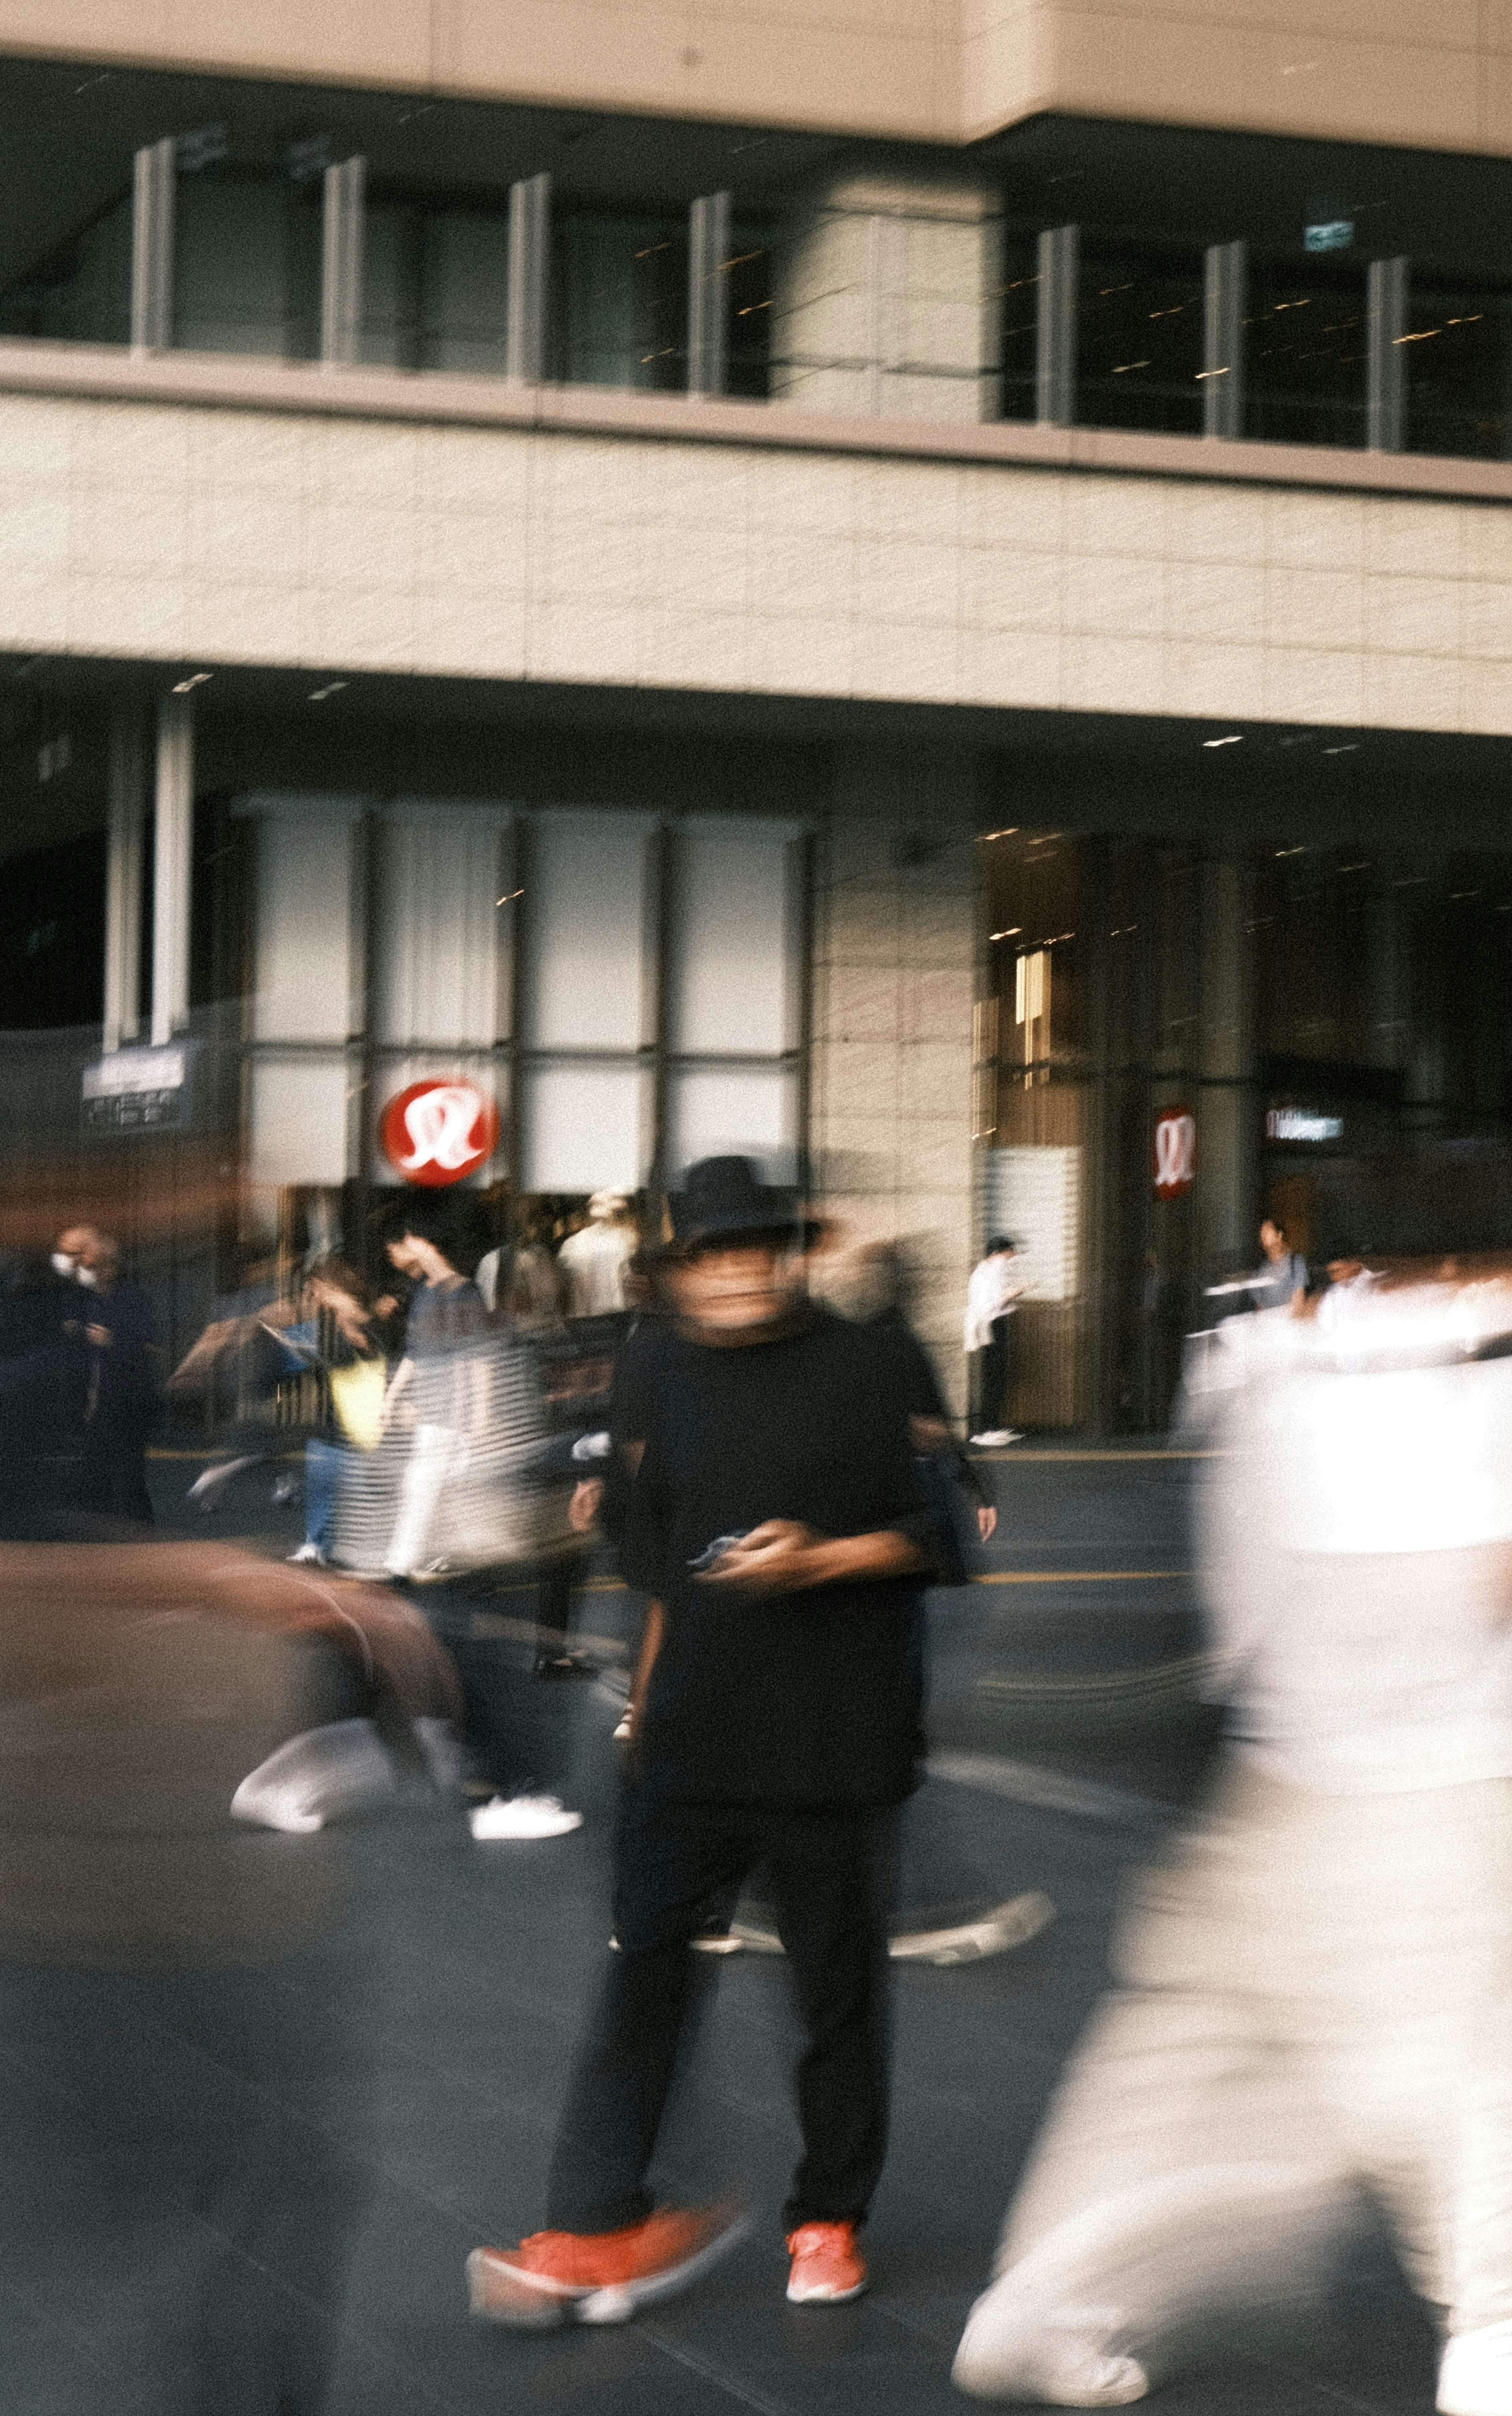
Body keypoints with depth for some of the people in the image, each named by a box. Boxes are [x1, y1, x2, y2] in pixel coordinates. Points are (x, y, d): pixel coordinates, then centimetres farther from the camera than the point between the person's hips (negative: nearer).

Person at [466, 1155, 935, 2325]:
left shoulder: (862, 1364, -3)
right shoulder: (676, 1373, 12)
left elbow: (924, 1537, -3)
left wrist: (816, 1561, -18)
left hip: (833, 1733, -3)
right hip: (696, 1731, 4)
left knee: (838, 1980, 6)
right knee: (644, 1961, -3)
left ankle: (831, 2218, 20)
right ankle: (597, 2228, -2)